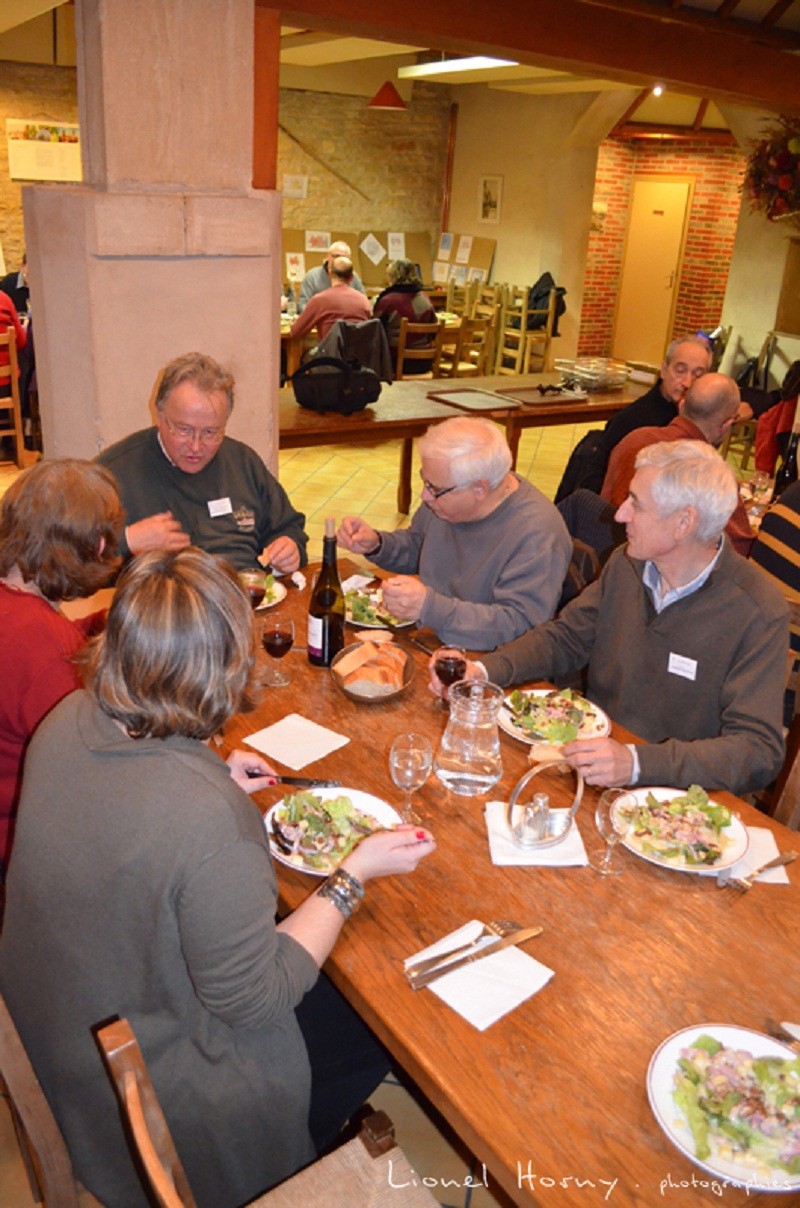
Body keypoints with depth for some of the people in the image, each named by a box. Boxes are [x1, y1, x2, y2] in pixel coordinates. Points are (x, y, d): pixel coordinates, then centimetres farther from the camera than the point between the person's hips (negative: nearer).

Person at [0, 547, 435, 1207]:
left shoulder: (68, 720, -15)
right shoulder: (212, 820, -39)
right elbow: (251, 998, -25)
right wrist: (356, 873, -20)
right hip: (155, 1086, -7)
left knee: (334, 986, 23)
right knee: (377, 1028, 14)